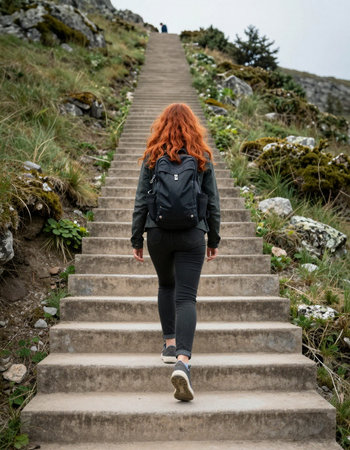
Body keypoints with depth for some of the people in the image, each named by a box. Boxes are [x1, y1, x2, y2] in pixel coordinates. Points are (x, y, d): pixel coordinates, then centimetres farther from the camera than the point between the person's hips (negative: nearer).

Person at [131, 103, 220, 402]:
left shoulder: (152, 158, 1)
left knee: (166, 286, 24)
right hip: (192, 236, -1)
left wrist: (136, 240, 7)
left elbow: (141, 201, 1)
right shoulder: (203, 158, 2)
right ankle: (183, 360, -18)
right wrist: (214, 240, 13)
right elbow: (213, 203, 4)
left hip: (158, 234, 1)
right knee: (186, 297, -3)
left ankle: (170, 343, 25)